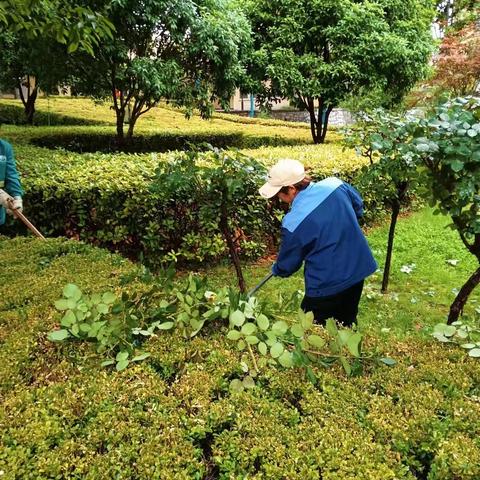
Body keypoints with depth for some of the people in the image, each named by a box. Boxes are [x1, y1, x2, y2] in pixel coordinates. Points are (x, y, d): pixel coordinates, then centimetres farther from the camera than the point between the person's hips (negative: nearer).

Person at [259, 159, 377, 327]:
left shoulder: (293, 222, -22)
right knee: (346, 326, 25)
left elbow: (287, 264, -6)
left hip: (327, 286, -6)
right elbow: (358, 207, 12)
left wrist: (276, 270, 16)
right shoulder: (335, 184, -10)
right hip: (357, 271, 6)